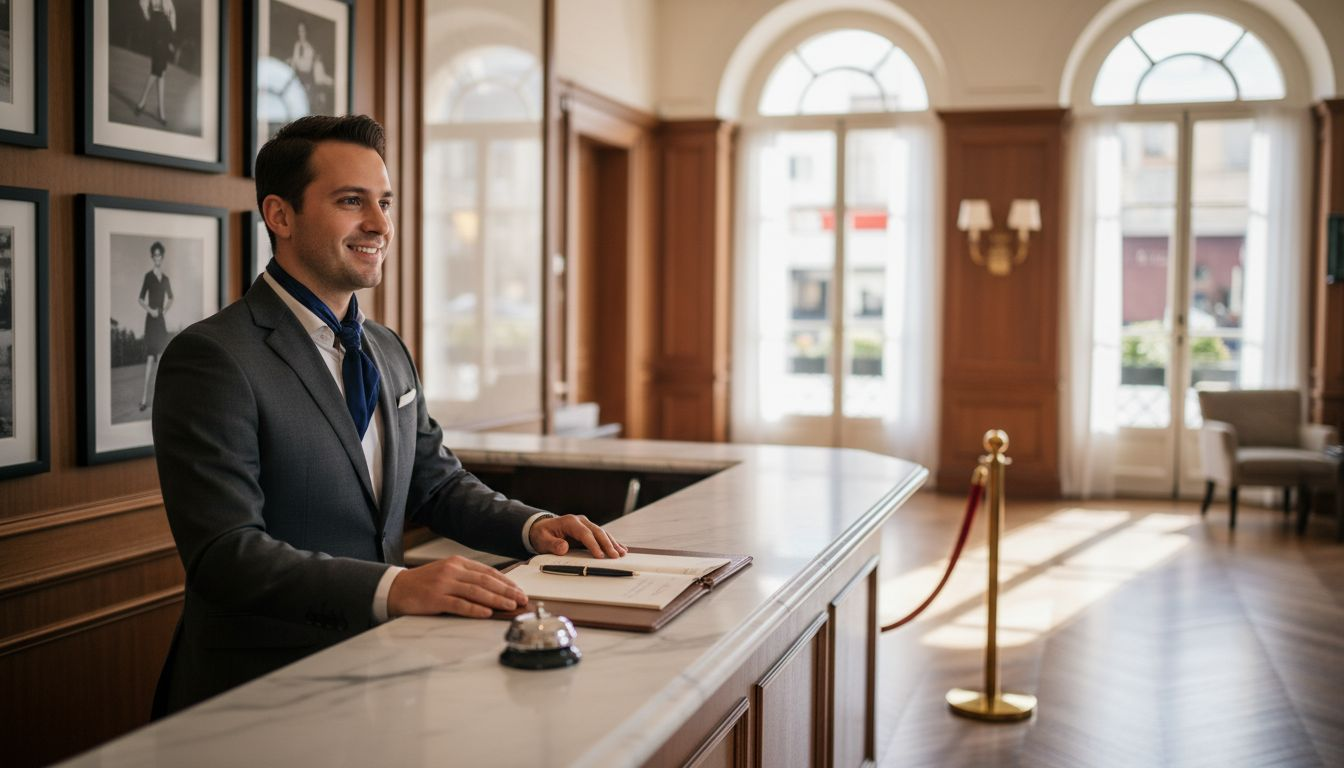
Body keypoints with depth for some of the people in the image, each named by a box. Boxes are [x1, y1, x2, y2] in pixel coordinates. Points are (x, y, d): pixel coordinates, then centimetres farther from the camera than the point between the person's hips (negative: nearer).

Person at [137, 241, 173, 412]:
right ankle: (144, 397, -15)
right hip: (150, 319, -5)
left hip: (161, 319, 5)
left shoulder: (166, 279, 11)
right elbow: (141, 300, -2)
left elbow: (170, 298, 25)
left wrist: (165, 309, 9)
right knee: (150, 357, -13)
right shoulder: (147, 277, -3)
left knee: (160, 356, 7)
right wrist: (150, 310, -16)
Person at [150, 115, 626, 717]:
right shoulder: (211, 359, -12)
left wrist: (534, 526, 1)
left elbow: (437, 482, 22)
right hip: (261, 690, -7)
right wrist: (394, 587, -32)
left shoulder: (388, 352, 15)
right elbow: (224, 553, -20)